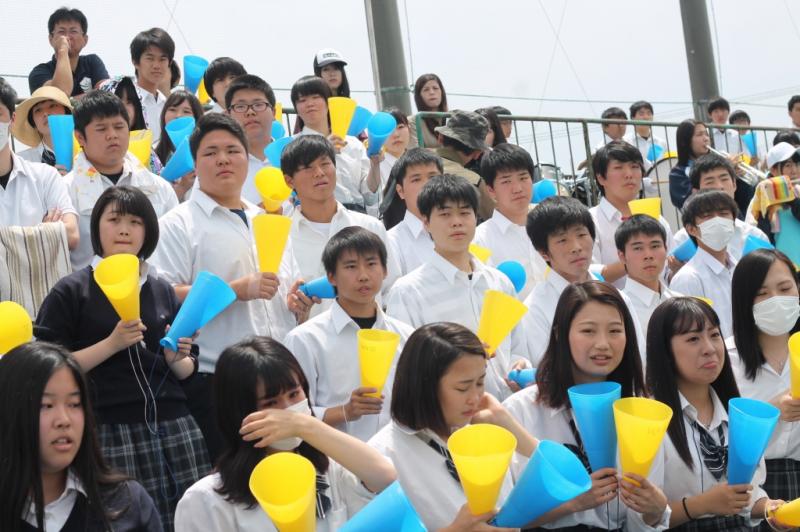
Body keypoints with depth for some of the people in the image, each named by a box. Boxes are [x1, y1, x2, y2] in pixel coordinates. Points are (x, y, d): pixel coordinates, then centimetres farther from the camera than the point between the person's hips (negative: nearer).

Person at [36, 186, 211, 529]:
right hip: (111, 431, -4)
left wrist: (177, 359, -3)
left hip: (175, 425, 4)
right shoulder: (70, 292, 1)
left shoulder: (163, 291, 15)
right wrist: (112, 344, -15)